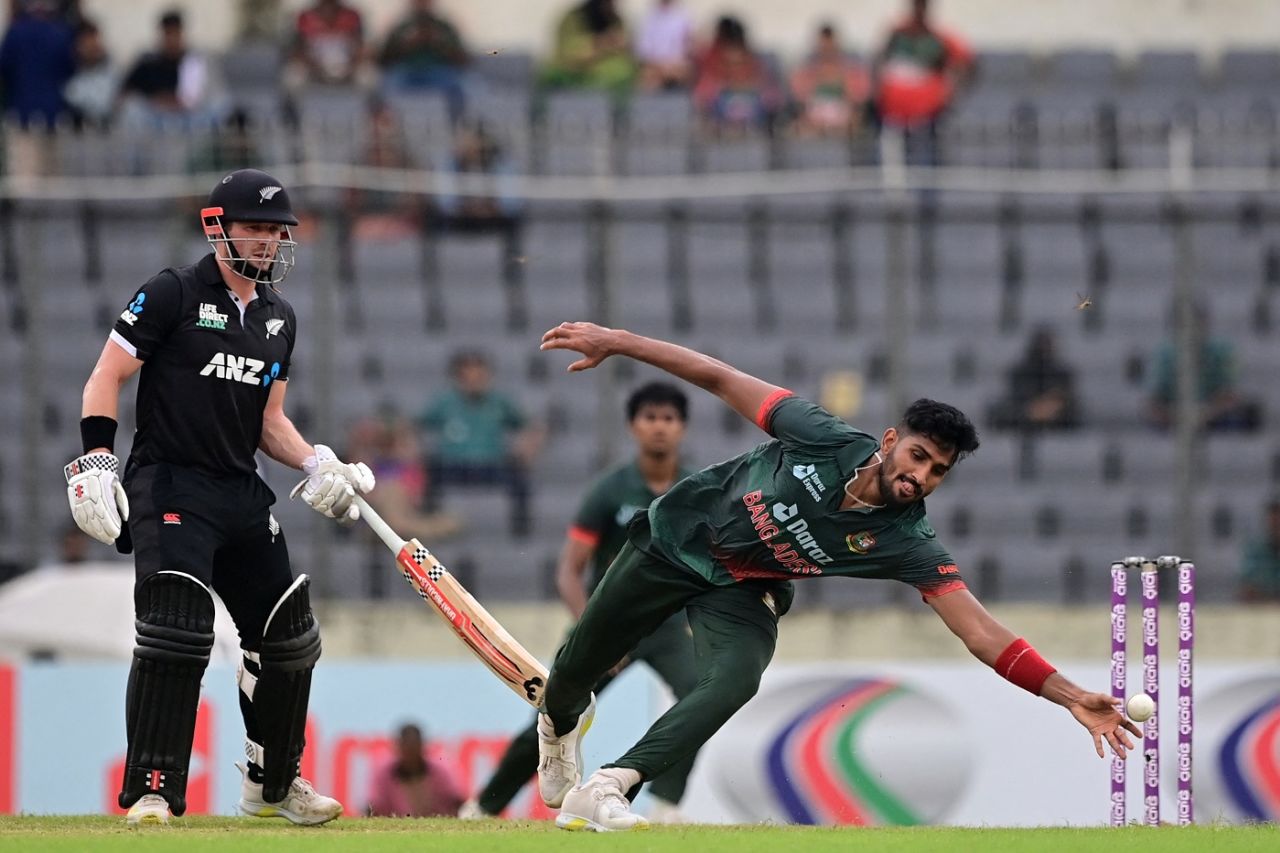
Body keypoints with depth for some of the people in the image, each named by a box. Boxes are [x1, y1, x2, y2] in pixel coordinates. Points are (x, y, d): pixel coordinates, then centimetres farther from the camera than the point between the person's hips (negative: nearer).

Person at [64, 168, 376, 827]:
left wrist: (317, 465, 4)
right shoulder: (172, 294, -5)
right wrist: (96, 461, -18)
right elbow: (106, 376, -7)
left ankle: (272, 785, 27)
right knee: (175, 633, -22)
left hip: (243, 496, 7)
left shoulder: (277, 320, 15)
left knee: (288, 636, 10)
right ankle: (150, 792, -18)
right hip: (168, 487, -7)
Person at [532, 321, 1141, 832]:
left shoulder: (907, 543, -26)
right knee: (576, 671, 12)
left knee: (733, 683, -31)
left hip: (741, 591, 0)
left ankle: (601, 792, -31)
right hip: (674, 539, 0)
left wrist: (1072, 697, -44)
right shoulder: (828, 441, -29)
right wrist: (615, 342, -20)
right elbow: (721, 379, -20)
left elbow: (981, 633, -32)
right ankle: (562, 722, 51)